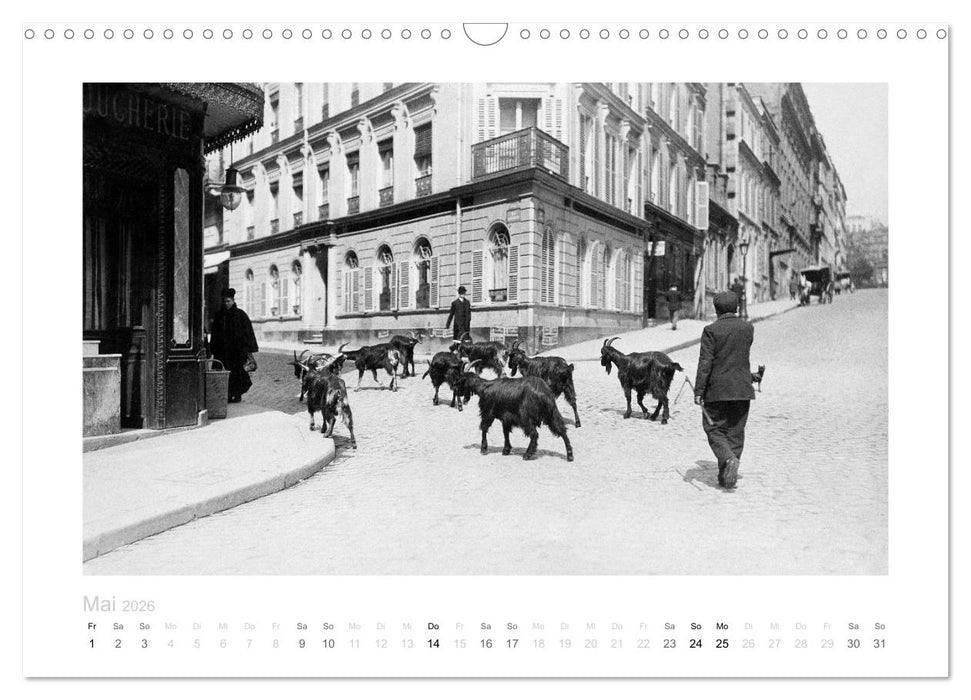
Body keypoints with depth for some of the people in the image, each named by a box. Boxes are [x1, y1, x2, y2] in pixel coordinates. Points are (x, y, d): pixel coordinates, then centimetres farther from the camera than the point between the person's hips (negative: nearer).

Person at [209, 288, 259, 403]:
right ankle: (228, 394, 8)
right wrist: (213, 349, 9)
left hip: (237, 348, -4)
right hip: (222, 349, 4)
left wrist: (248, 349, -10)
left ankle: (238, 395, 9)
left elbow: (248, 332, -4)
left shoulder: (240, 314, -2)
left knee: (237, 371, -1)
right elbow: (215, 333, 14)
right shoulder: (219, 315, 10)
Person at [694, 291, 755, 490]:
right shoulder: (748, 328, 4)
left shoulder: (711, 330, -10)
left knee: (714, 430, 8)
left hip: (717, 390, -4)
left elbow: (705, 362, -15)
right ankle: (726, 477, 13)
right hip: (742, 389, 4)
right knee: (735, 433, 10)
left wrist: (698, 391, -14)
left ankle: (729, 459, -18)